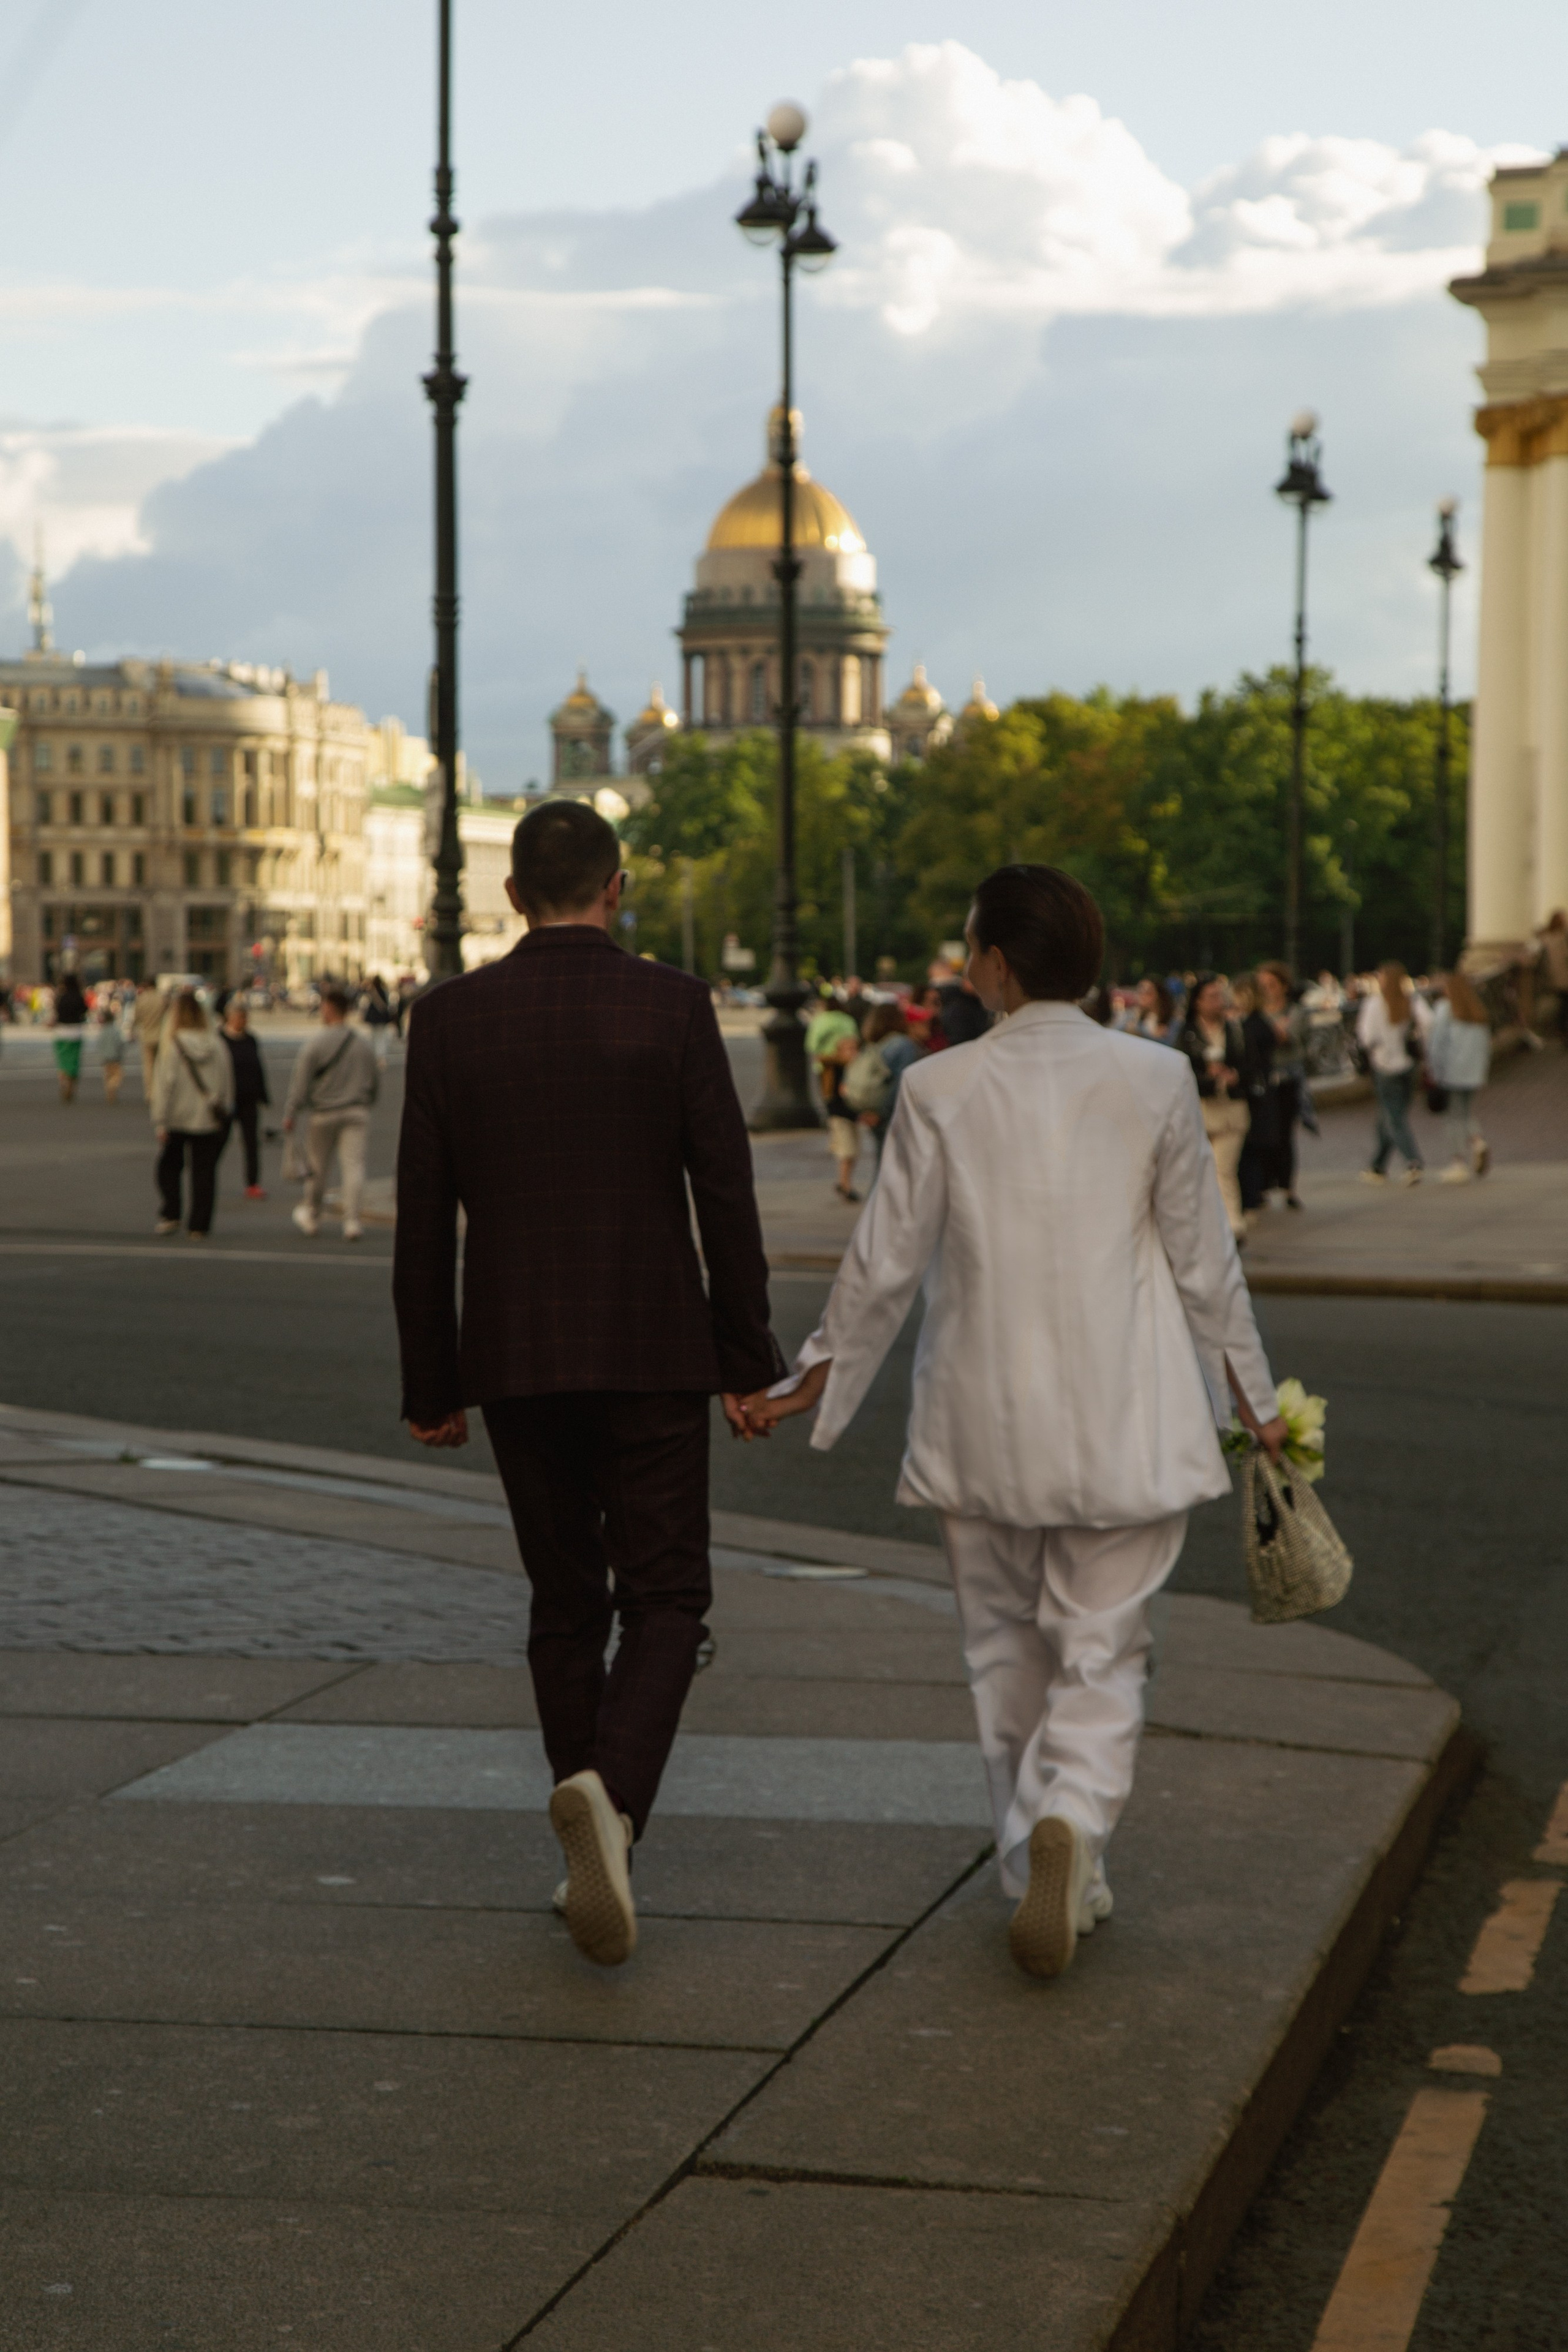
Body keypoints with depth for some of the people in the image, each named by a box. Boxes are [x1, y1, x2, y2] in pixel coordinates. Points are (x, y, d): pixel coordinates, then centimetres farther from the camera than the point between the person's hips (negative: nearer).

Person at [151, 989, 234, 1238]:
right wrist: (223, 1111, 17)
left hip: (179, 1118, -2)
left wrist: (160, 1122, -9)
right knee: (204, 1172, 7)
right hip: (210, 1121, 2)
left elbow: (164, 1085, -11)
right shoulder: (215, 1046, -1)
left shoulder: (172, 1045, -10)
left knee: (169, 1165, 17)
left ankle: (170, 1216, 8)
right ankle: (199, 1226, 6)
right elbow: (227, 1084, 6)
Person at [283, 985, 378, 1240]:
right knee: (354, 1165, -4)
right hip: (358, 1113, 2)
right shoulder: (363, 1042, 6)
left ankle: (311, 1215, 28)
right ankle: (352, 1222, -14)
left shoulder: (314, 1044, -8)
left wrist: (290, 1114, -2)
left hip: (324, 1114, -2)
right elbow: (374, 1082, 16)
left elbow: (300, 1082, -8)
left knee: (317, 1166, 12)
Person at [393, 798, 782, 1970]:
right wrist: (748, 1361, 2)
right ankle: (612, 1796, -23)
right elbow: (726, 1195, -6)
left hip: (515, 1357, 3)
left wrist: (432, 1385, 9)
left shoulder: (451, 1017, 1)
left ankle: (597, 1859, 18)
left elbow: (425, 1219, 2)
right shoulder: (673, 1006, -5)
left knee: (567, 1603, 14)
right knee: (665, 1601, 3)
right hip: (650, 1353, -2)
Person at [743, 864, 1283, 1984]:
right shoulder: (1155, 1080, -4)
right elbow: (1203, 1259, 1)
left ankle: (1048, 1871, 21)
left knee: (1009, 1651, 15)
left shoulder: (939, 1091, -7)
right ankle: (1071, 1821, -20)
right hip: (1124, 1423, 0)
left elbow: (885, 1265, -2)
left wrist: (811, 1382, 12)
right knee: (1102, 1652, 6)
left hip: (985, 1421, 0)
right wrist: (1254, 1397, 14)